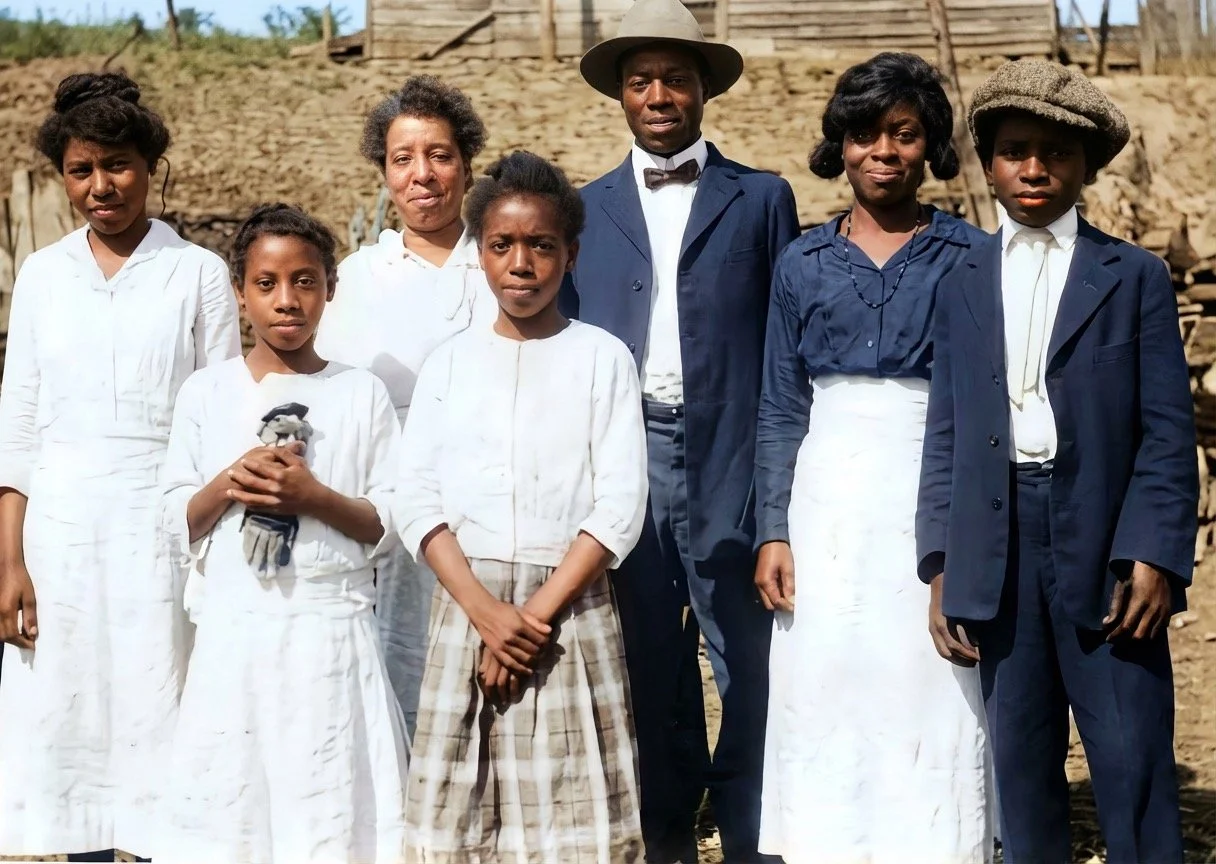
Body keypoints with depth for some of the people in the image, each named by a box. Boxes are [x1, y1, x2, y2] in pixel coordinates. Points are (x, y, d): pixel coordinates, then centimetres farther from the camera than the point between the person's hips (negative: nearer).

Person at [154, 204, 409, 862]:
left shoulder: (362, 394, 4)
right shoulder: (205, 393, 7)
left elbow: (387, 525, 1)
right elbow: (177, 524, 7)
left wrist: (313, 496, -15)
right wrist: (228, 485, -12)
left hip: (330, 629, -1)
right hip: (233, 628, 1)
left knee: (332, 805, -1)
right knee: (227, 803, 2)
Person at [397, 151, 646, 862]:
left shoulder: (601, 358, 2)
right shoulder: (452, 362, 8)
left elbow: (619, 508, -5)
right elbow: (419, 503, 2)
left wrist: (536, 613, -13)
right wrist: (486, 612, -11)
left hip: (571, 607, -2)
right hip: (468, 605, 2)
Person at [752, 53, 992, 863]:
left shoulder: (971, 257, 2)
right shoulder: (803, 263, 8)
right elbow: (782, 409, 9)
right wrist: (772, 530, 1)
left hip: (932, 501, -2)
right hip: (827, 501, 2)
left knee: (925, 705, -2)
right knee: (823, 703, 3)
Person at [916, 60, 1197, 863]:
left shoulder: (1135, 276, 4)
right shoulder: (963, 285, 12)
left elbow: (1168, 430, 0)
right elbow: (947, 433, 10)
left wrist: (1154, 555, -10)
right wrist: (941, 563, 2)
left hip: (1105, 550, -2)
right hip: (996, 551, 3)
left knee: (1134, 769, -2)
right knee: (1020, 766, 8)